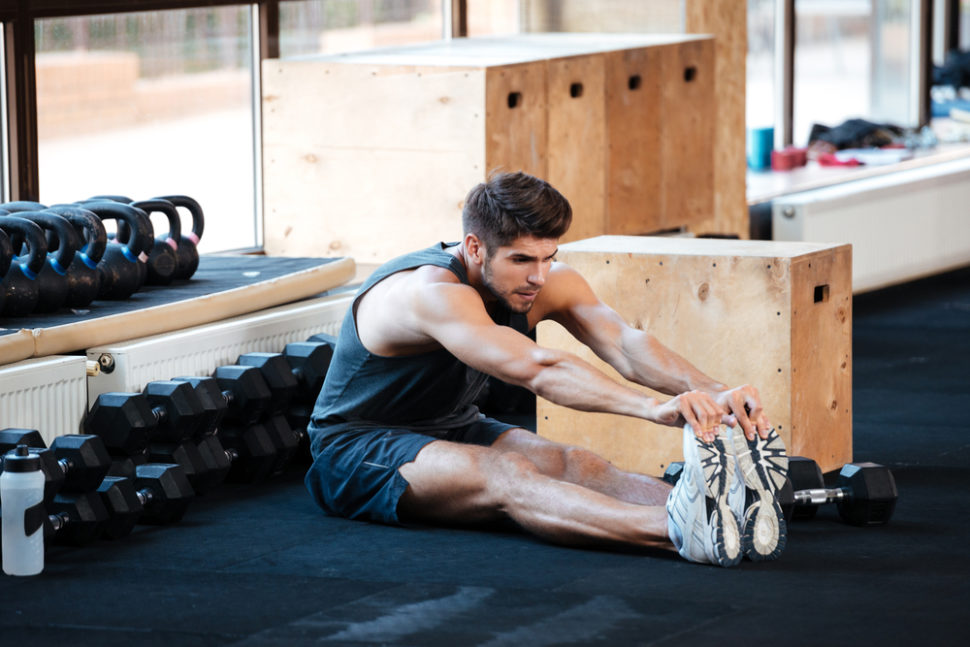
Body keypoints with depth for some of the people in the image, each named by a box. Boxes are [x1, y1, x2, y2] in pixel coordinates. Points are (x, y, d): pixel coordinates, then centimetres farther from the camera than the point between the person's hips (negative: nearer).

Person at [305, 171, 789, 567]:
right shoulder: (435, 294, -32)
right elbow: (536, 369, -46)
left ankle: (725, 513, -50)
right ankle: (679, 530, -60)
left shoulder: (548, 284, -8)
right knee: (504, 476, -36)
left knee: (574, 464, -24)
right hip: (355, 451, -7)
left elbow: (623, 343, -25)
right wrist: (652, 407, -58)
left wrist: (712, 392, -45)